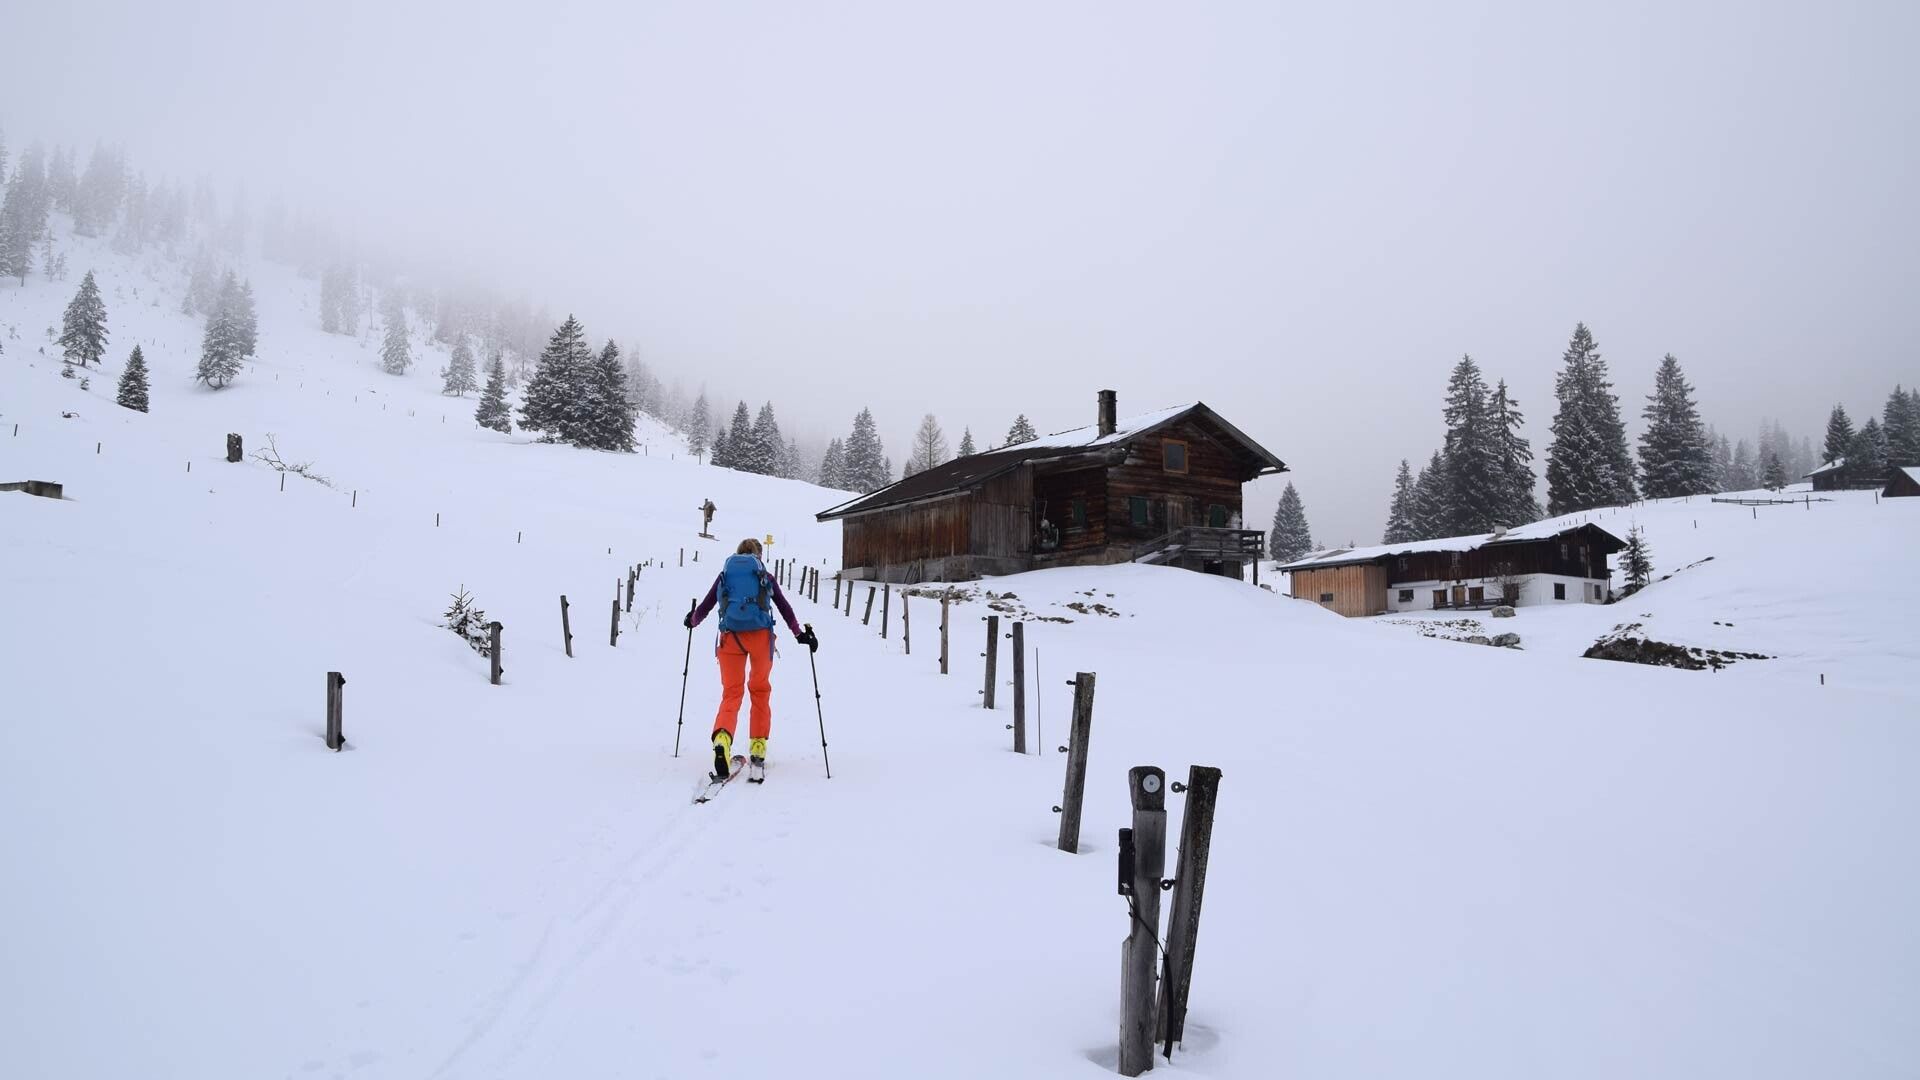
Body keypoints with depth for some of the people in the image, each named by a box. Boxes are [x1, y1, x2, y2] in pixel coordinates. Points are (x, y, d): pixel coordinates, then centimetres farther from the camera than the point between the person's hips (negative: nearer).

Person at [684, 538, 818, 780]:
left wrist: (691, 621, 36)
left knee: (731, 693, 2)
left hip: (730, 636, 0)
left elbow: (704, 607, 17)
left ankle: (722, 739, -25)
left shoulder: (725, 574, 17)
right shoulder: (766, 576, 15)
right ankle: (758, 747, 14)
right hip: (760, 634, 0)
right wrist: (800, 634, 17)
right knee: (760, 689, 17)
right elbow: (785, 608, 10)